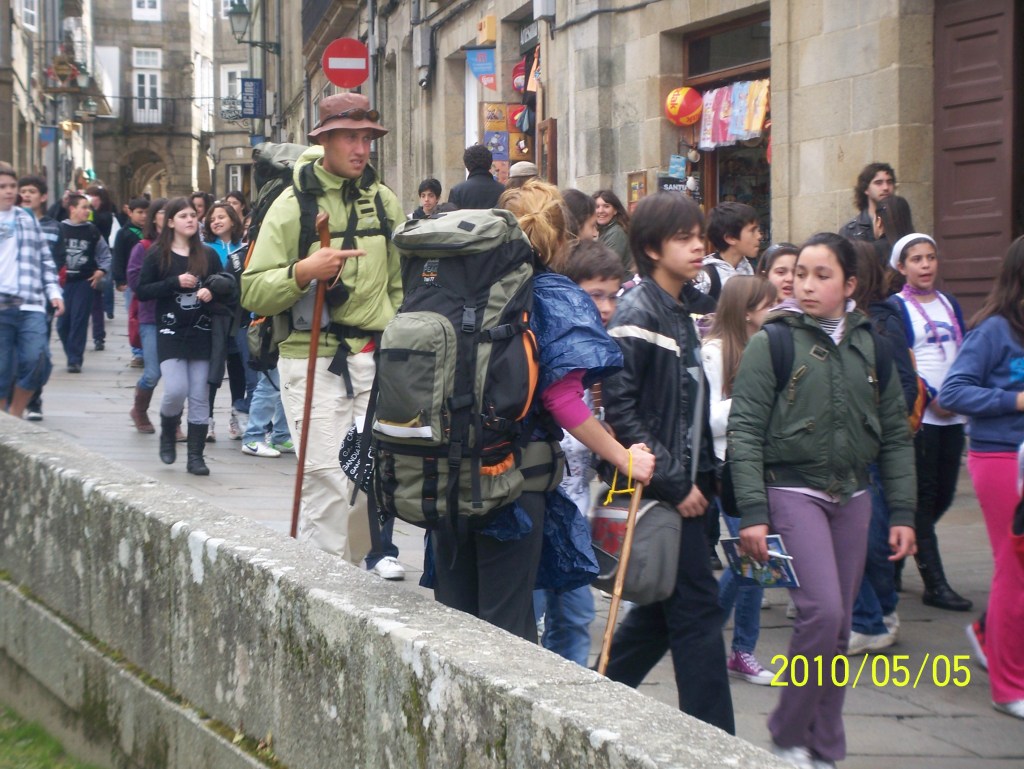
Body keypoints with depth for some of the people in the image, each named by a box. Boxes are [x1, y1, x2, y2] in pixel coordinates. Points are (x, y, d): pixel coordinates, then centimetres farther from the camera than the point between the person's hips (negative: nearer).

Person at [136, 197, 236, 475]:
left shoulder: (208, 255, 7)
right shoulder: (157, 255, 0)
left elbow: (227, 288, 14)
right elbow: (142, 291, -3)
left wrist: (211, 291, -9)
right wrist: (175, 282, -14)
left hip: (201, 334, 2)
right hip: (171, 333, -2)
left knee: (200, 397, 0)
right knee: (176, 390, -15)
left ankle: (196, 456, 8)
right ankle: (167, 434, 15)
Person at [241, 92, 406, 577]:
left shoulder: (382, 200, 12)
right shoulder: (294, 203, -3)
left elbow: (400, 282, 23)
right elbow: (253, 293, -7)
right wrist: (302, 273, -23)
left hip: (375, 357, 4)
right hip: (312, 359, -4)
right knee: (327, 477, -7)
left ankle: (371, 550, 22)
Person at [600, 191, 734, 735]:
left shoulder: (679, 313, 14)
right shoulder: (637, 313, -13)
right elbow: (620, 407, -19)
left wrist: (703, 476, 11)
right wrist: (674, 483, -18)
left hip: (683, 488, 9)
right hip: (660, 491, -9)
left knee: (664, 610, 15)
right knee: (696, 610, -6)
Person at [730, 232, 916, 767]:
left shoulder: (870, 346, 7)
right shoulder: (771, 344, -5)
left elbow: (895, 435, 11)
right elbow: (744, 432, -8)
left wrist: (902, 512, 6)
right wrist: (752, 513, -14)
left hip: (852, 497, 4)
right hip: (793, 493, -4)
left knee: (839, 625, 6)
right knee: (822, 612, -17)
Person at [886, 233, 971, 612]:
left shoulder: (949, 304, 16)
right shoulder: (896, 308, -3)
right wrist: (930, 398, -16)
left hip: (953, 414, 6)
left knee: (943, 495, 10)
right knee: (924, 498, -4)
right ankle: (935, 584, -2)